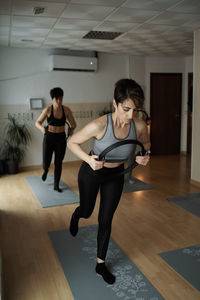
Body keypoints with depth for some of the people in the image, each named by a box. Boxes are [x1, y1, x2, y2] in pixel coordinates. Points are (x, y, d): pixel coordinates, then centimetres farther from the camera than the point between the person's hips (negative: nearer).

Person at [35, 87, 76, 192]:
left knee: (58, 163, 3)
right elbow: (37, 123, -6)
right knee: (46, 162, 0)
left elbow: (74, 124, -1)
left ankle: (56, 185, 20)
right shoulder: (48, 109, -12)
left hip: (61, 139, 1)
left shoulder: (66, 110, -7)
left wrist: (72, 128, -23)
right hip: (49, 138, -1)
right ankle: (46, 170, 40)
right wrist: (42, 128, -28)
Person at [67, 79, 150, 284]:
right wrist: (89, 159, -35)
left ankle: (101, 263, 31)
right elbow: (72, 142, -19)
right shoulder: (99, 125, -33)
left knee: (106, 220, 10)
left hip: (116, 175, 2)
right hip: (91, 172, -2)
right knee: (86, 211, 19)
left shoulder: (139, 125, -23)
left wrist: (143, 156, -20)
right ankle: (76, 215, 60)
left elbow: (146, 143, 1)